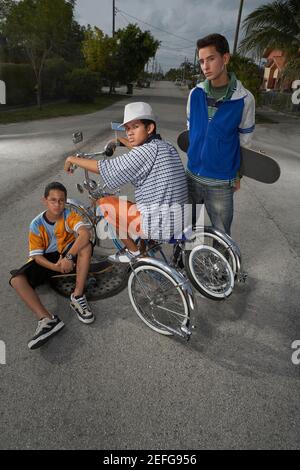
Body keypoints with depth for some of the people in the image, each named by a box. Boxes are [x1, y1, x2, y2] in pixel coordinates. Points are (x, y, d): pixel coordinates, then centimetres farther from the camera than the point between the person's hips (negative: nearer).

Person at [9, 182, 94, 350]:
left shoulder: (69, 215, -15)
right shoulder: (37, 225, -12)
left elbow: (85, 233, -34)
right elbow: (37, 256, -11)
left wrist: (69, 256, -43)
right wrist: (55, 266, -31)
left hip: (69, 254, -1)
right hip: (48, 260, 1)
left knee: (86, 246, -34)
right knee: (16, 279, -22)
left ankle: (78, 297, -28)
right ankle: (46, 319, -36)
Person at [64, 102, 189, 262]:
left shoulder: (148, 151, -16)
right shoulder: (166, 147, 11)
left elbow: (106, 169, -14)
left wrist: (72, 159, 0)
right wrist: (120, 139, 46)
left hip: (158, 224, -9)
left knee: (104, 203, 4)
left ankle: (133, 251, 11)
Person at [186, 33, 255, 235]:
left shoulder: (244, 99, -9)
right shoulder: (195, 93, -1)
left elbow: (245, 141, 1)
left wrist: (238, 176, 8)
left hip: (221, 183, -3)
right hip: (192, 176, 3)